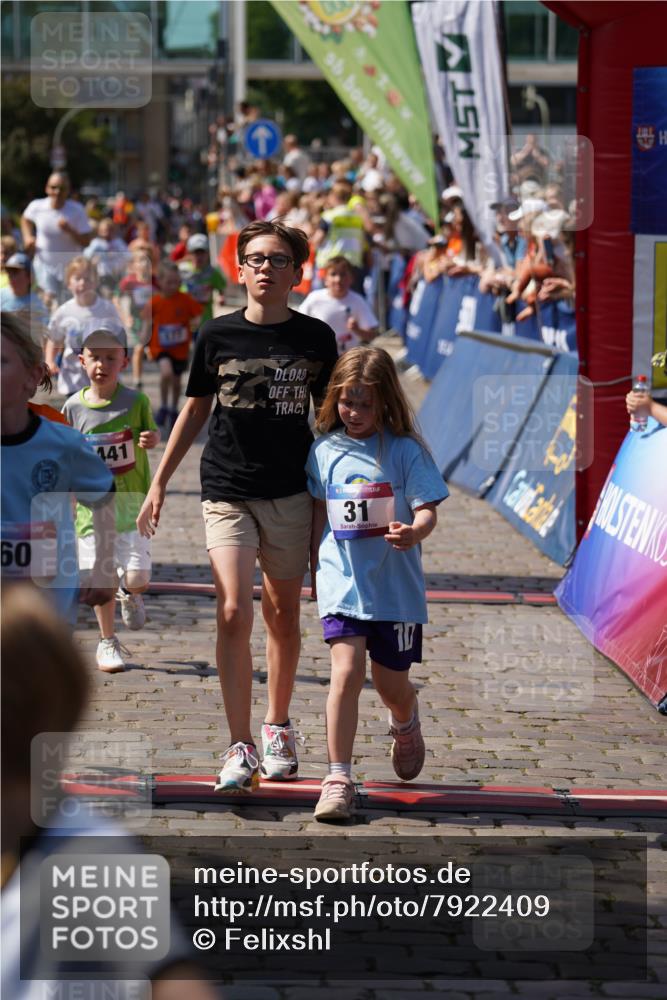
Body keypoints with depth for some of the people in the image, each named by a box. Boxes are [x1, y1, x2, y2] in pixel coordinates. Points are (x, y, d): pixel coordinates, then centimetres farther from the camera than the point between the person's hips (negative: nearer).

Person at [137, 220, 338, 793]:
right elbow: (196, 410, 11)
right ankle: (240, 748, -11)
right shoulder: (218, 335, 0)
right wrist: (160, 481, 11)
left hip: (292, 493, 1)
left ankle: (278, 726, 30)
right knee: (234, 613, -13)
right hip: (228, 493, -1)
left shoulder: (316, 338, 1)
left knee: (283, 616, 11)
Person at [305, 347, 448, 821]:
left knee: (391, 683, 10)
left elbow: (427, 511, -11)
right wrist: (315, 571, 18)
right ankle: (339, 778, -10)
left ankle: (406, 725, 47)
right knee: (347, 672, -15)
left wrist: (414, 532, -33)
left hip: (395, 586, -1)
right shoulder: (326, 451, 4)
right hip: (342, 582, 1)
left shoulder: (405, 451, -5)